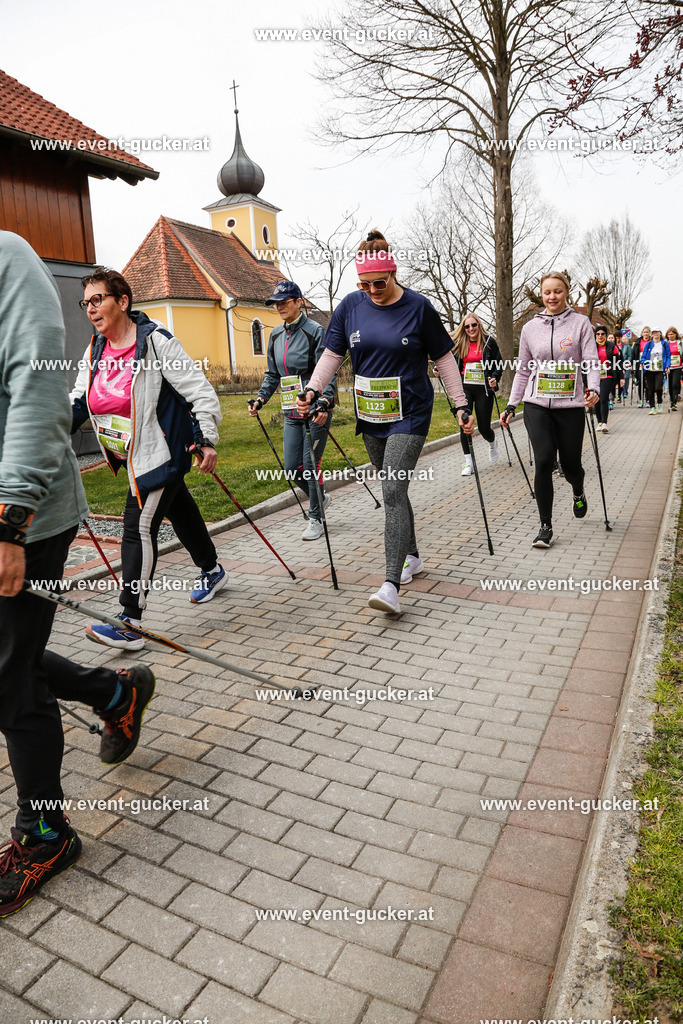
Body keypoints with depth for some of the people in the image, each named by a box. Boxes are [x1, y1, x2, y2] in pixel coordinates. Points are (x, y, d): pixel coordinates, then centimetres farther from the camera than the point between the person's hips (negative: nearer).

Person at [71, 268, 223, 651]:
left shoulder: (156, 342, -16)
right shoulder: (96, 350, 7)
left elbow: (201, 392, -15)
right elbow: (78, 403, 11)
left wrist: (207, 441, -19)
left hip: (162, 451, -8)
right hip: (131, 455, 8)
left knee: (140, 525, -14)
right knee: (177, 507, 22)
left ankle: (130, 623, -12)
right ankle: (212, 571, 44)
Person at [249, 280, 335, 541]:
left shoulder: (315, 331, -8)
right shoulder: (276, 335, 12)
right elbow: (272, 374, 20)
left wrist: (324, 402, -25)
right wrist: (261, 398, 8)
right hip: (291, 411, 7)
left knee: (311, 465, -3)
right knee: (292, 467, 6)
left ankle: (315, 519, 14)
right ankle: (320, 498, 33)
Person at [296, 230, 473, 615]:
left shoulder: (419, 307, -6)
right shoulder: (351, 305, 2)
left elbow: (444, 359, 0)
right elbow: (332, 354, 8)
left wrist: (461, 406, -1)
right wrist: (313, 390, -7)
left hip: (410, 414, -5)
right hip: (370, 416, 5)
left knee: (393, 492, -17)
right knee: (393, 490, 15)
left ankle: (391, 585, -18)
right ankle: (413, 557, 34)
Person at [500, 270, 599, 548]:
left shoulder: (580, 323, 4)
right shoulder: (530, 328, 9)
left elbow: (591, 361, -3)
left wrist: (593, 389, -22)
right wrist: (511, 405, 9)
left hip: (571, 406, -1)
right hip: (537, 405, 1)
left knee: (570, 464, 4)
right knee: (544, 460, -13)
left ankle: (578, 493, 43)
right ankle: (545, 527, -3)